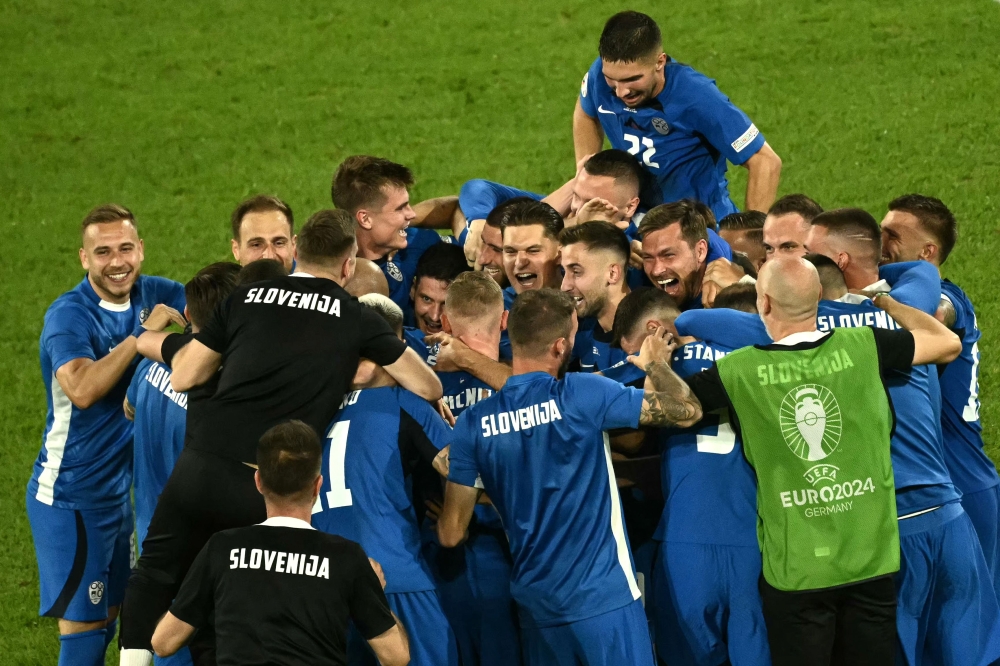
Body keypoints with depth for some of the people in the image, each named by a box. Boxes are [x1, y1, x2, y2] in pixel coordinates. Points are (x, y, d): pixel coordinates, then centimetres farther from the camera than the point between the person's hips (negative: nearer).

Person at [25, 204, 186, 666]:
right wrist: (143, 333, -30)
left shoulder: (154, 296, 1)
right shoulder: (68, 315, -18)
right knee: (83, 623, -5)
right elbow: (81, 389, -33)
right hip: (70, 495, -7)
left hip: (119, 487, 7)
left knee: (109, 614, 13)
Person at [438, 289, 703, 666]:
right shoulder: (581, 396, -12)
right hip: (603, 596, -5)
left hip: (534, 602, 5)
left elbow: (452, 534, 1)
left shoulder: (473, 423, -1)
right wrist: (655, 363, 15)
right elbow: (687, 411, -5)